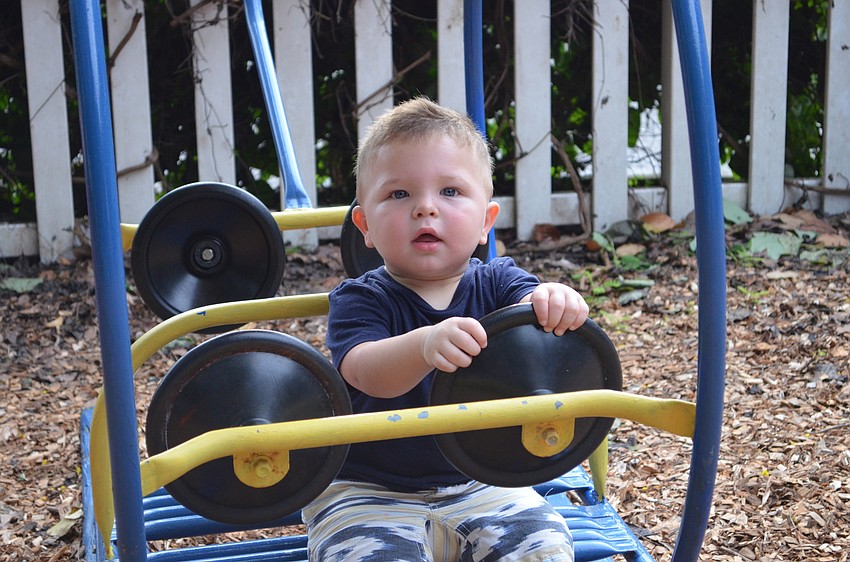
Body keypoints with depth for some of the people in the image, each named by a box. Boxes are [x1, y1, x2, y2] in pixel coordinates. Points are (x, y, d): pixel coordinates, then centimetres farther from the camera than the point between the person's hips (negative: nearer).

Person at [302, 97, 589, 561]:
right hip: (370, 494, -2)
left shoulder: (497, 283, -2)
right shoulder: (358, 300, -11)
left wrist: (556, 305, -47)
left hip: (482, 483, 3)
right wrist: (425, 345, -52)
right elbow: (365, 372, -31)